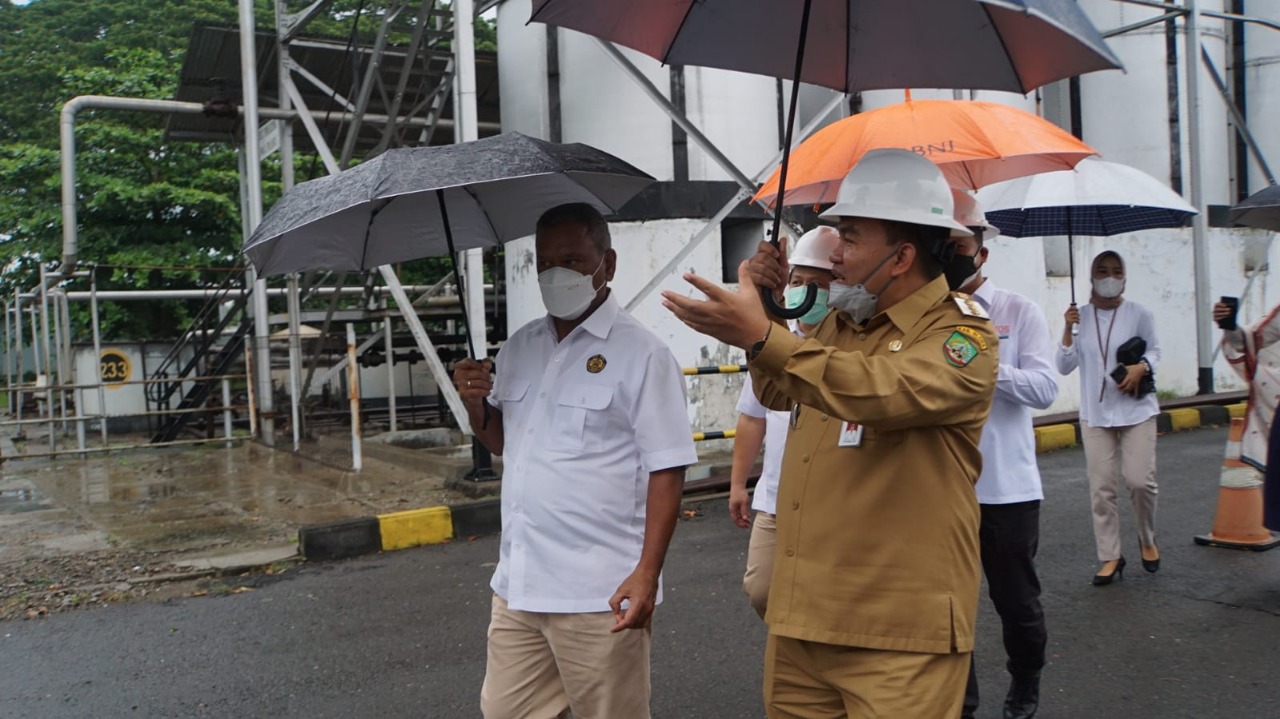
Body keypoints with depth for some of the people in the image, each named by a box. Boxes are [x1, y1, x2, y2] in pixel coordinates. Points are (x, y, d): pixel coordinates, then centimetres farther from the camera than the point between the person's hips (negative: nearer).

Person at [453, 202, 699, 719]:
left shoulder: (641, 354, -11)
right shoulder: (519, 348, 10)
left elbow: (666, 470, -11)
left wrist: (647, 573, -17)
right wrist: (475, 404, -1)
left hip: (600, 596, -6)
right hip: (517, 584, 6)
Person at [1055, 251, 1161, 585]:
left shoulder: (1139, 314, -4)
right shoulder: (1080, 316, 1)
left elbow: (1154, 350, 7)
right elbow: (1064, 366, -1)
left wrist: (1142, 367, -15)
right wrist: (1067, 330, -14)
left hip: (1136, 410, -2)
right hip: (1095, 414, 2)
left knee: (1140, 480, -7)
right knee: (1101, 488, 2)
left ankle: (1147, 539, 23)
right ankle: (1110, 557, 13)